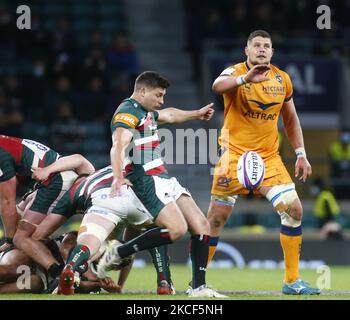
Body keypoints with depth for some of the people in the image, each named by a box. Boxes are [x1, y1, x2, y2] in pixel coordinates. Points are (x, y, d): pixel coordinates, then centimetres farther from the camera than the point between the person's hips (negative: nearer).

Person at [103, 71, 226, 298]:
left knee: (201, 225, 0)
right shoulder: (128, 112, -11)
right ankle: (116, 254, -14)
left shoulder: (146, 112, 21)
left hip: (164, 179, 10)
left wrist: (196, 114, 60)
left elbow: (169, 115, 45)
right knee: (177, 228, -25)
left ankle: (199, 288, 0)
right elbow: (119, 145, -28)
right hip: (146, 181, -10)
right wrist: (118, 177, -45)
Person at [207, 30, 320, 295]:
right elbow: (218, 86, -35)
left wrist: (301, 154, 10)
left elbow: (290, 119, 17)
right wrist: (245, 78, -53)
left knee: (294, 209, -8)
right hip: (235, 155, -4)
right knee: (217, 217, -3)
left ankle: (292, 281, 2)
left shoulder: (283, 80, 5)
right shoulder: (236, 72, -10)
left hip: (269, 157, 4)